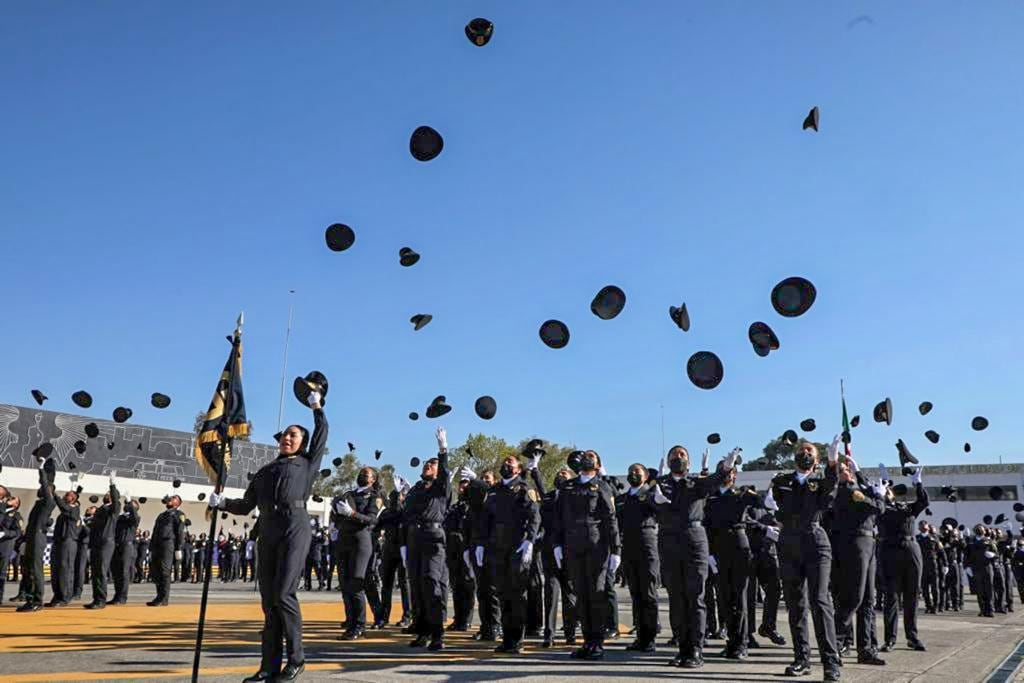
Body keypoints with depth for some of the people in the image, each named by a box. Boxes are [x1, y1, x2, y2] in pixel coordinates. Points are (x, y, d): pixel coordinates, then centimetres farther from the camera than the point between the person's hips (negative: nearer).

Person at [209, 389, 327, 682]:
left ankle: (296, 659, -5)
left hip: (294, 528, -5)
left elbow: (322, 433, 15)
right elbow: (246, 505, 23)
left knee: (283, 594, -14)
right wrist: (222, 503, 7)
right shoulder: (265, 471, 24)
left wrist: (317, 407, 24)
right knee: (268, 599, 2)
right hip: (267, 532, 5)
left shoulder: (307, 463, 14)